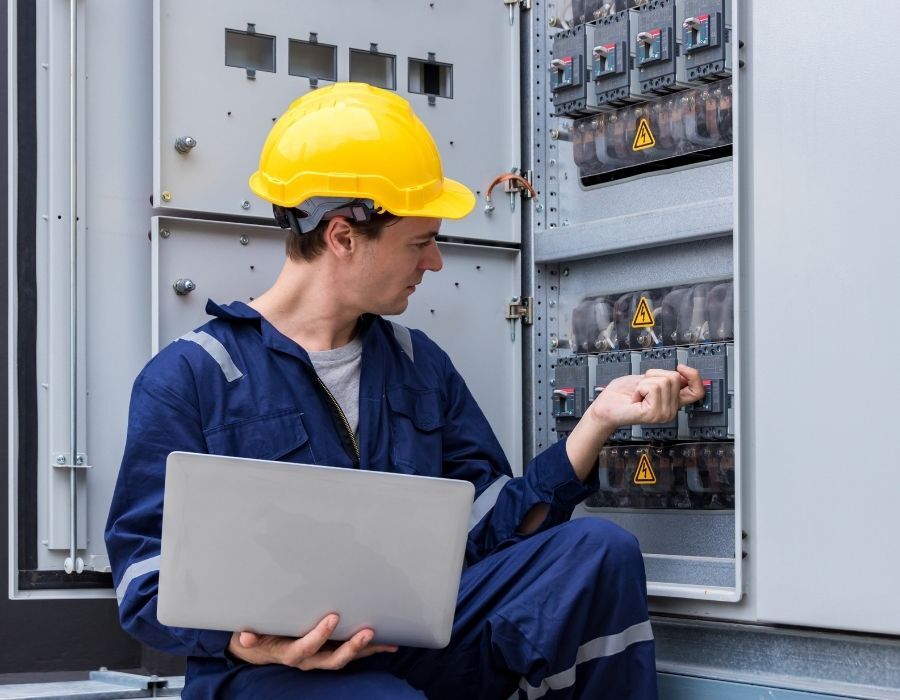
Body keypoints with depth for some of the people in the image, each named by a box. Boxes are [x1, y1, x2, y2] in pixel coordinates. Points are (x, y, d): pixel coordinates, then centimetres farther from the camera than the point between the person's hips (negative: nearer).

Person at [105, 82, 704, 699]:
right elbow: (148, 578, -6)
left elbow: (490, 523, 10)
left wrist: (599, 420, 1)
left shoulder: (420, 364, 17)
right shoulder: (189, 378, -2)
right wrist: (247, 640, -26)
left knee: (600, 551, -13)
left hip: (422, 646, 6)